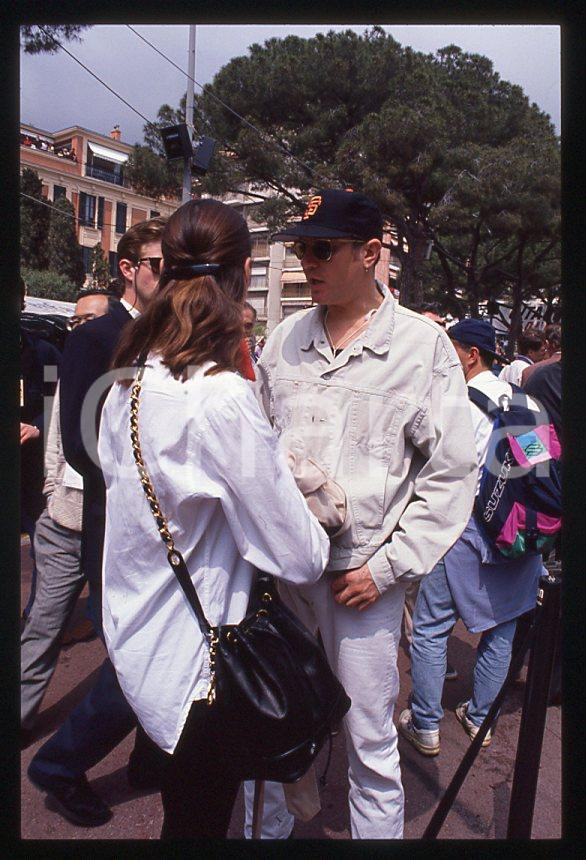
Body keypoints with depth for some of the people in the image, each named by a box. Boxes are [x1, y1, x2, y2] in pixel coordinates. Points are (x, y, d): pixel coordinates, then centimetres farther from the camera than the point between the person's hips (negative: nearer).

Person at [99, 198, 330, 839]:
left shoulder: (130, 380, -2)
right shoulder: (223, 397, -27)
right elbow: (299, 557, -22)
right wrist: (319, 536, 0)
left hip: (137, 639, 8)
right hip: (194, 660, -7)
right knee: (199, 820, 17)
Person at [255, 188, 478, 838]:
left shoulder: (423, 345, -4)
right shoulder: (285, 338, 7)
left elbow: (451, 474, -4)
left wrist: (388, 567, -9)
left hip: (360, 571, -3)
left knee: (369, 742, 9)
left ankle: (379, 831, 35)